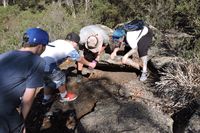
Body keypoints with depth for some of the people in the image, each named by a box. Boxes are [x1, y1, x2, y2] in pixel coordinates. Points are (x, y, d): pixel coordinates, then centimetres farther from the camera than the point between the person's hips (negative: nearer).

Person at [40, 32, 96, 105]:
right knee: (60, 77, 14)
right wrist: (89, 64, 35)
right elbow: (80, 60, 17)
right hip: (47, 66, -8)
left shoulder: (59, 41, 20)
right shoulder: (71, 49, 1)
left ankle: (46, 98, 42)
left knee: (48, 80, 28)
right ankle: (64, 97, 32)